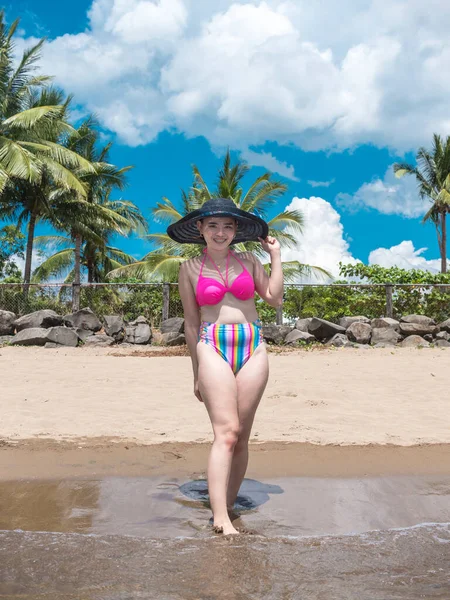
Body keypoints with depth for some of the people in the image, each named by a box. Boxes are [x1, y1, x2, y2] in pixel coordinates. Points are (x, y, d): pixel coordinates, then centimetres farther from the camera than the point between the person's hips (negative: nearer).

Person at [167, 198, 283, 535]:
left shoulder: (249, 261, 14)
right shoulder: (190, 269, 8)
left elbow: (275, 298, 6)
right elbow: (191, 323, 10)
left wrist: (276, 255, 11)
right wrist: (197, 372, 10)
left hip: (252, 347, 3)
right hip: (213, 347, -3)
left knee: (241, 437, 3)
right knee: (226, 433, -16)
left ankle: (228, 507, 15)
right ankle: (220, 519, -17)